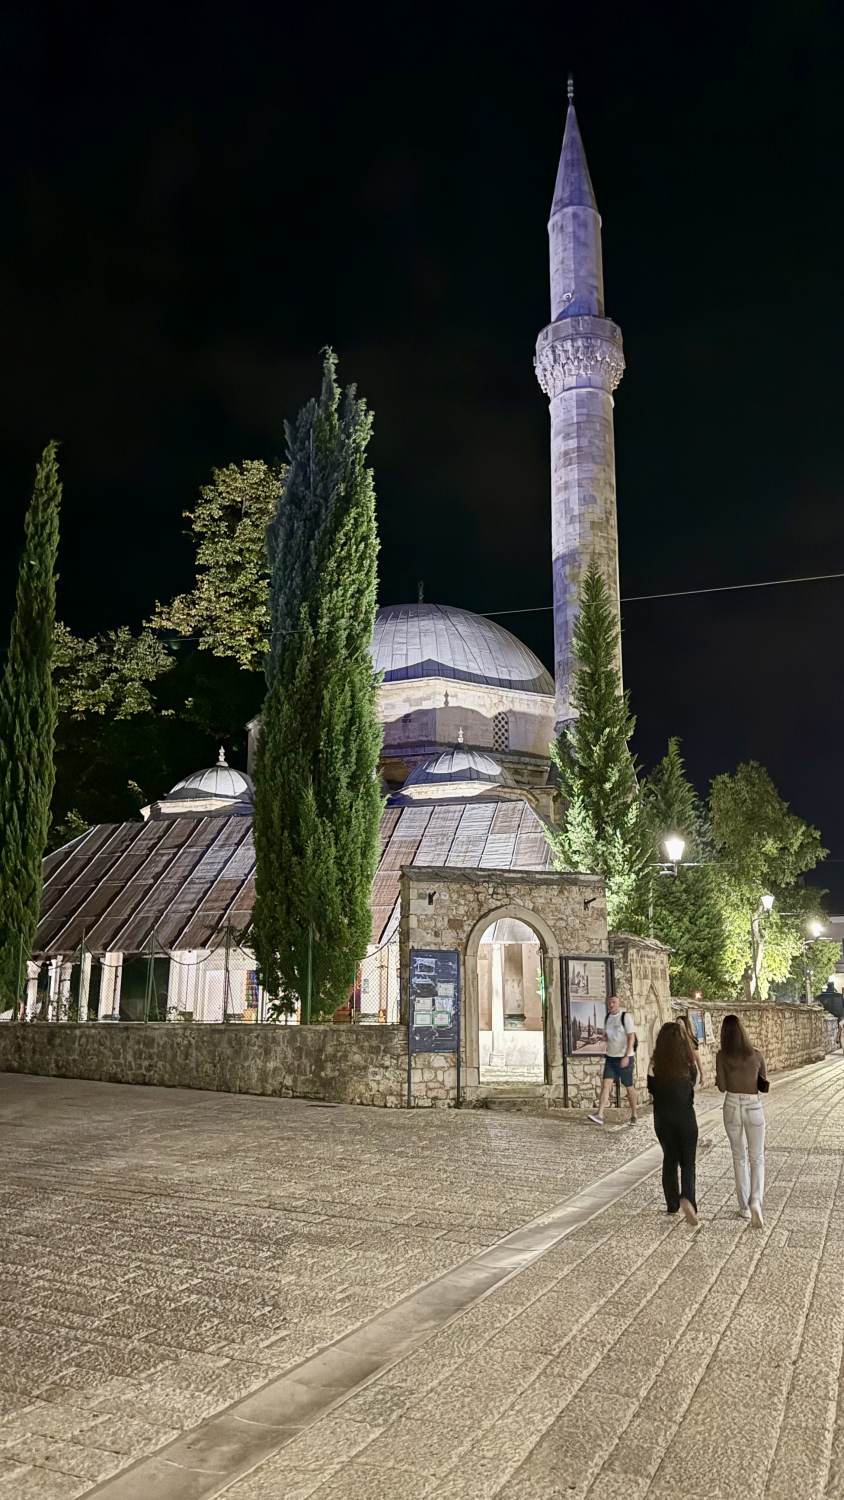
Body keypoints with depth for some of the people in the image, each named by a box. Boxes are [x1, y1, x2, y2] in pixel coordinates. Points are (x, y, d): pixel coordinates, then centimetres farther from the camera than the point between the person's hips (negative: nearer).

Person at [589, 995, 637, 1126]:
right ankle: (599, 1115, -14)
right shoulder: (608, 1017, 8)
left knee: (629, 1087, 5)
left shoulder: (626, 1016, -11)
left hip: (624, 1057, -5)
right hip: (610, 1057, 5)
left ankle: (634, 1116, 20)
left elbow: (631, 1037, -17)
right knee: (606, 1085, -7)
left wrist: (626, 1056, -24)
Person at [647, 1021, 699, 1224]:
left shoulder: (656, 1064, -11)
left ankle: (672, 1205, 22)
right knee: (687, 1162, 7)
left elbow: (652, 1091, -1)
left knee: (669, 1160, 17)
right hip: (685, 1117, -1)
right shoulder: (688, 1064, -12)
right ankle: (687, 1198, -17)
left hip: (663, 1118, 1)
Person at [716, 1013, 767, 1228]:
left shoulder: (722, 1055, -6)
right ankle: (756, 1201, -14)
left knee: (739, 1158, 17)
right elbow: (764, 1085, 8)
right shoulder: (757, 1055, -3)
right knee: (757, 1159, 9)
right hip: (754, 1107, 0)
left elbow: (722, 1087, -5)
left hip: (732, 1106, 0)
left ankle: (744, 1207, 20)